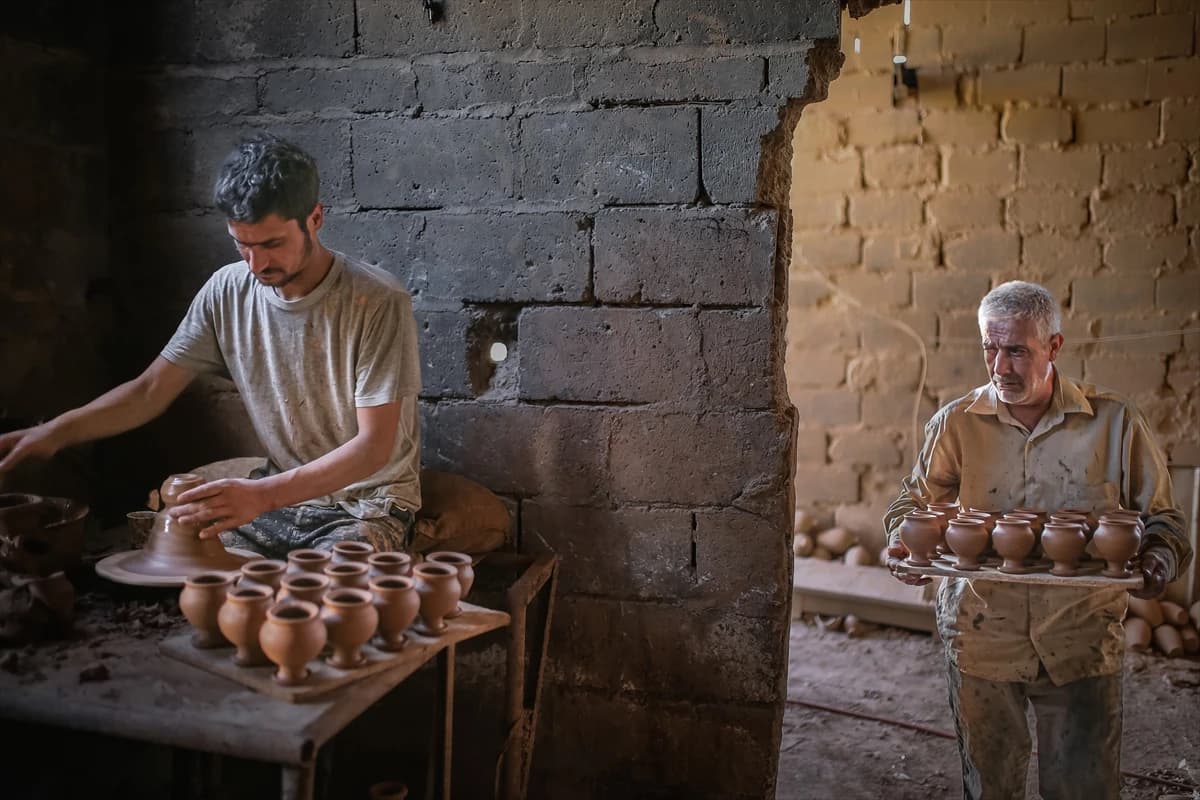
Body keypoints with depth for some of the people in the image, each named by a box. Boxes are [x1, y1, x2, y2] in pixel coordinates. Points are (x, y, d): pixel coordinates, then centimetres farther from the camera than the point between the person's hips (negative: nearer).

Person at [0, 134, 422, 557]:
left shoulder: (378, 301, -19)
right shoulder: (228, 291, -1)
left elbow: (373, 445, -22)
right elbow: (151, 390, 4)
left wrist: (263, 494, -33)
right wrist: (58, 431, -13)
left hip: (369, 504, -4)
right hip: (279, 495, 5)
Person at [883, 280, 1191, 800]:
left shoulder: (1115, 422, -1)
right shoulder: (955, 423, 1)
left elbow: (1161, 518, 6)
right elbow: (916, 502, 8)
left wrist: (1157, 562, -14)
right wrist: (903, 545, -13)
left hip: (1081, 643, 0)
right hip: (981, 638, 1)